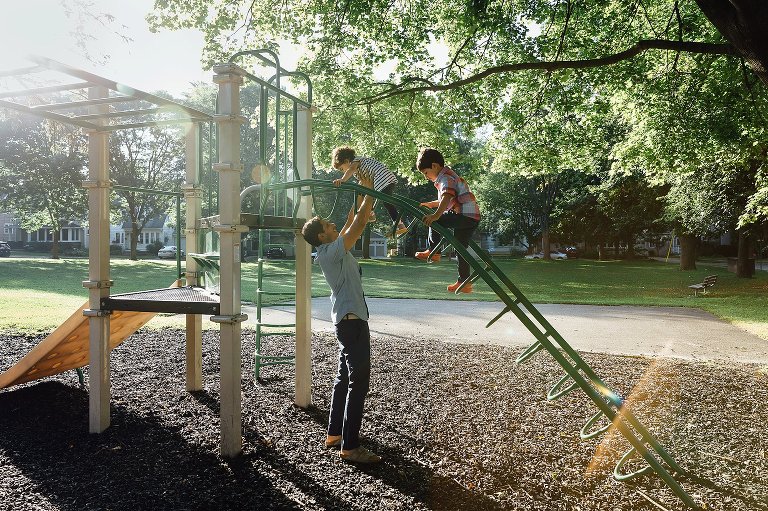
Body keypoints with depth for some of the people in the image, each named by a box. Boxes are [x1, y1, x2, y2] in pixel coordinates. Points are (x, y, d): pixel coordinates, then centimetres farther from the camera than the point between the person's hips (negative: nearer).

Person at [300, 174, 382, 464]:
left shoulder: (331, 252, 12)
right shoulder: (331, 252, -15)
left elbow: (351, 227, 23)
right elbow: (357, 227, -20)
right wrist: (369, 193, -11)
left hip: (348, 318, 11)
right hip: (352, 319, -11)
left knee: (345, 377, 16)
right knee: (359, 381, -9)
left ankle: (334, 434, 25)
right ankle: (350, 447, -6)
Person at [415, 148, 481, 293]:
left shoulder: (446, 177, -10)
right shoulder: (449, 176, 23)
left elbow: (447, 197, -30)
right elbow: (448, 201, 37)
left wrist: (436, 214, -42)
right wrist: (430, 204, 35)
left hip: (466, 216, -11)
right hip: (472, 217, 11)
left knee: (435, 220, -16)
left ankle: (433, 251, -9)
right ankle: (464, 282, 18)